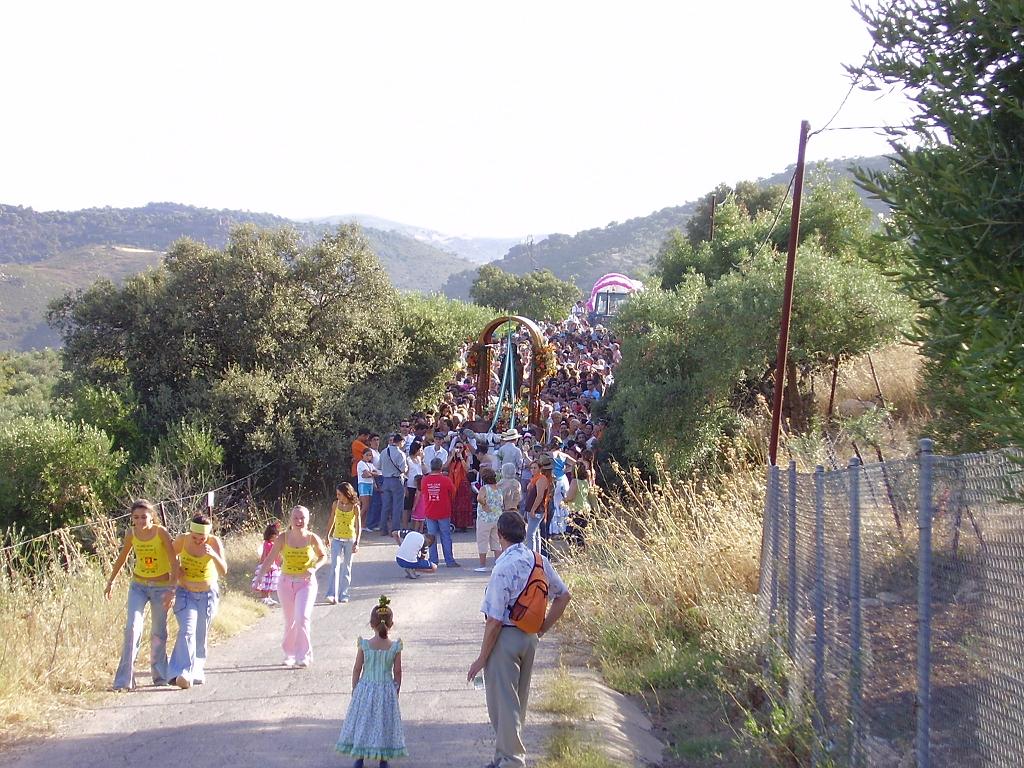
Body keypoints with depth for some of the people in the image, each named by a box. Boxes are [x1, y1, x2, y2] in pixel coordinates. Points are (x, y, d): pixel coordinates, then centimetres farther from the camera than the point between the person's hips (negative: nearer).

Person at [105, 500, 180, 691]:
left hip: (161, 587, -2)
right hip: (138, 585, 2)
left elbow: (174, 562, -16)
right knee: (132, 628, -13)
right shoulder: (131, 534, -6)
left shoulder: (161, 533, -17)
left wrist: (171, 590, -23)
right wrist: (111, 581, 19)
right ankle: (125, 680, -15)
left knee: (158, 632, 8)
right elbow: (122, 558, 12)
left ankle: (159, 674, 28)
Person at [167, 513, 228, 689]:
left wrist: (214, 555, -42)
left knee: (200, 635, 9)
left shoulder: (215, 543, -17)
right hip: (185, 594, -1)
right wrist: (177, 571, -10)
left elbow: (223, 572, -26)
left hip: (208, 595, 1)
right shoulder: (183, 540, -15)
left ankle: (196, 671, 27)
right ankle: (183, 673, -29)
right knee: (187, 631, -19)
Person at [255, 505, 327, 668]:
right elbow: (270, 559, -3)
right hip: (286, 583, 2)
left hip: (306, 583, -2)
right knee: (290, 621, 9)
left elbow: (323, 556, 8)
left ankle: (304, 656, -5)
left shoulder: (313, 539, -7)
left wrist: (314, 568, -10)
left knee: (302, 617, -17)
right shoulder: (283, 539, -6)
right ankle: (289, 653, 30)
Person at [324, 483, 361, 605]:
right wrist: (327, 535, 18)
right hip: (336, 539, 1)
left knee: (346, 567, 8)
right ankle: (332, 595, -16)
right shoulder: (336, 504, -1)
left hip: (350, 540, -1)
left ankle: (343, 594, 18)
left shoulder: (355, 507, -8)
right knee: (335, 566, -11)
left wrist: (357, 542, -12)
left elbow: (358, 525, -6)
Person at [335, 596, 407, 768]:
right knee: (384, 722, 12)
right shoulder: (395, 647, -11)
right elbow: (398, 673, -4)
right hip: (387, 689, 0)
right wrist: (396, 692, 10)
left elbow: (357, 669, -5)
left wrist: (354, 690, 8)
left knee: (362, 720, 13)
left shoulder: (364, 645, -12)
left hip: (365, 689, 0)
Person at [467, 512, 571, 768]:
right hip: (529, 638, 8)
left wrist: (482, 658, -13)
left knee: (503, 704, 3)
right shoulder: (540, 561, 0)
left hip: (505, 638, -8)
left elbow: (494, 621, -21)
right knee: (518, 703, 19)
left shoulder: (503, 568, -22)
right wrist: (543, 629, 17)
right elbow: (563, 596, 11)